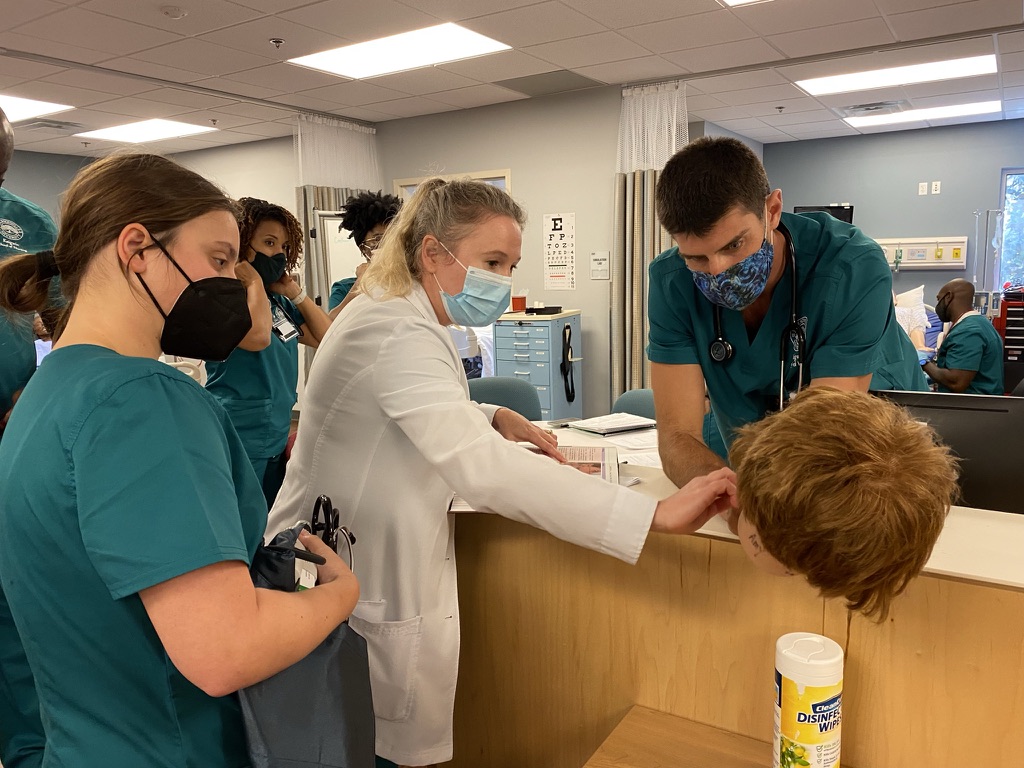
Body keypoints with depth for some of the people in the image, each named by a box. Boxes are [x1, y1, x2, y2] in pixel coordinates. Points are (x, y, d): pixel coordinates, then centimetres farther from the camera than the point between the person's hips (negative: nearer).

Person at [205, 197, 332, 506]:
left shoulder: (277, 300, 12)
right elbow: (257, 336, -30)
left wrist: (294, 291, 3)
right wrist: (254, 280, -15)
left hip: (277, 443, 8)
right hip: (239, 445, -8)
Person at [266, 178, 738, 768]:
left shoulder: (396, 311, 6)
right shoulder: (399, 334, -26)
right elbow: (484, 468, -39)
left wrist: (494, 417, 1)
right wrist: (660, 515, -42)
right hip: (359, 590, -9)